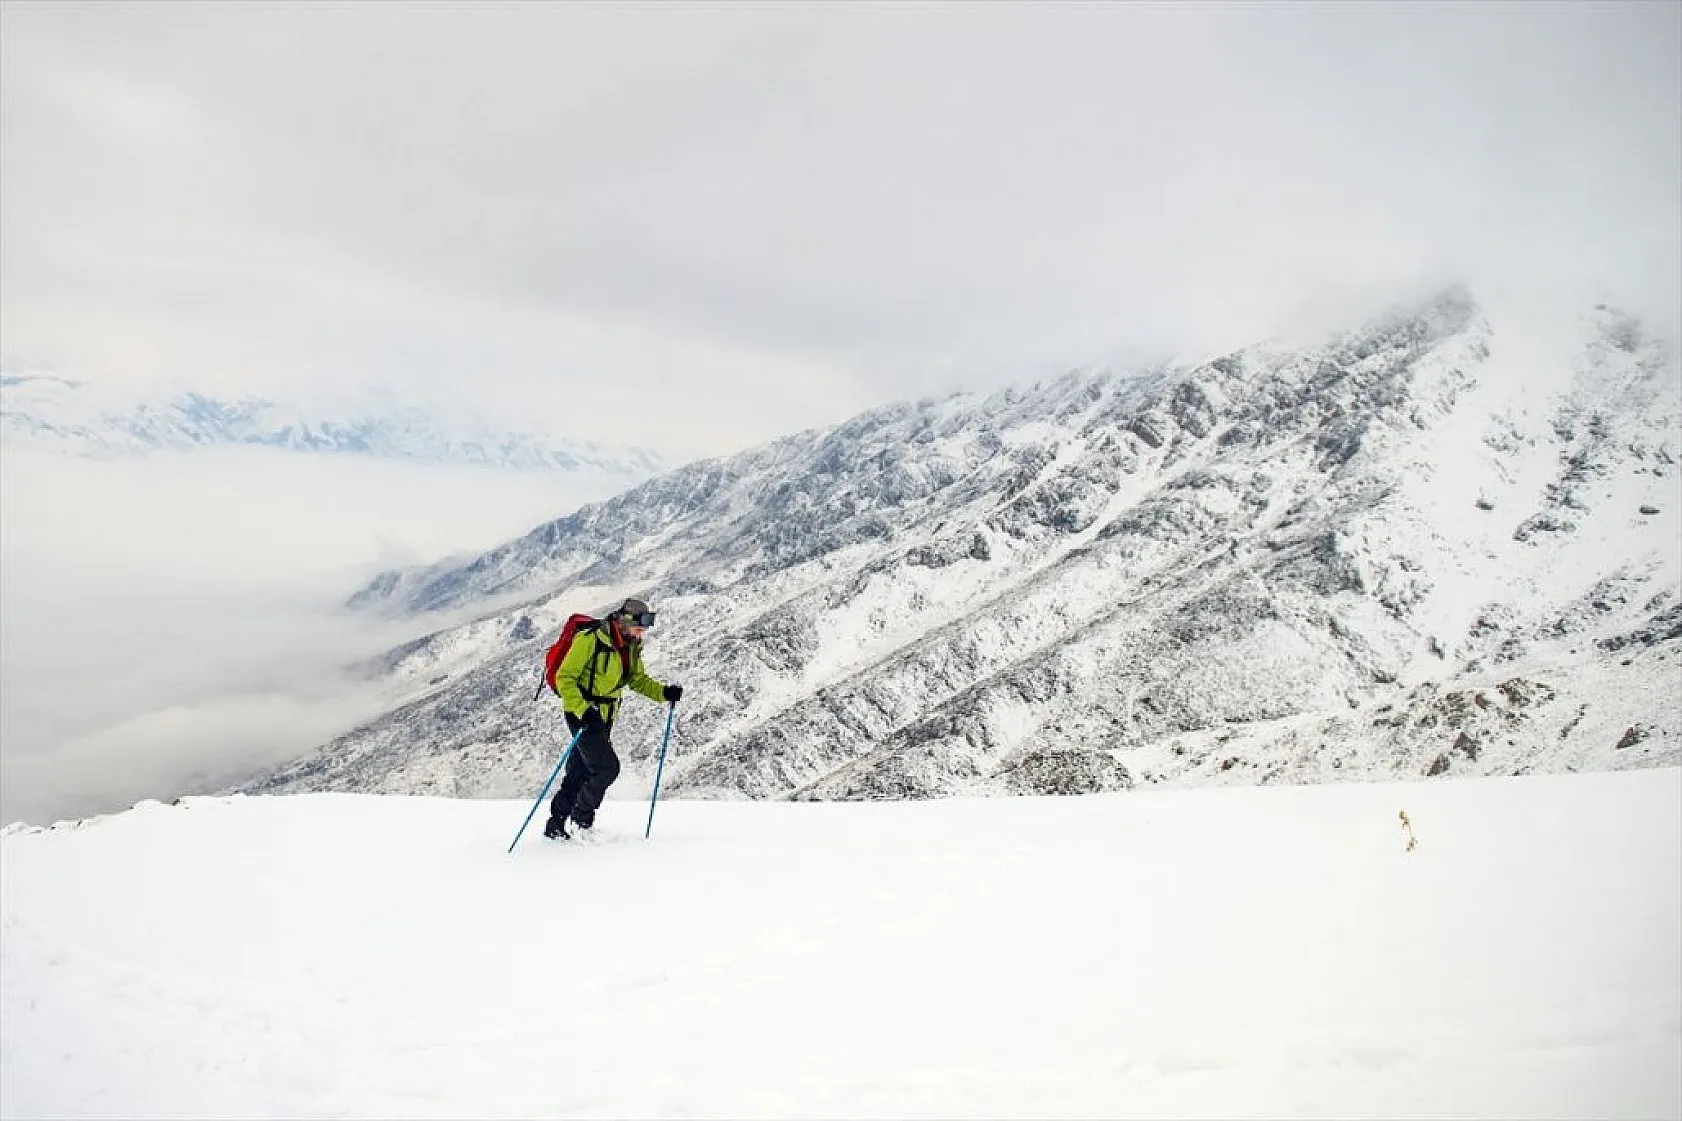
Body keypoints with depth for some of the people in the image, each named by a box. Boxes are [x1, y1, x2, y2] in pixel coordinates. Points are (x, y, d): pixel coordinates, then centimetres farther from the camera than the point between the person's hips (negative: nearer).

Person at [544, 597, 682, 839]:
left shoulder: (632, 646, 3)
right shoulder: (590, 639, -20)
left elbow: (638, 679, 15)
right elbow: (564, 677, -20)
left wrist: (664, 692, -3)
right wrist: (583, 710, -32)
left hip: (605, 717, 8)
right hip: (582, 715, -8)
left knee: (580, 772, 13)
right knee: (608, 768, -14)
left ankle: (556, 825, 26)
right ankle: (582, 816, 8)